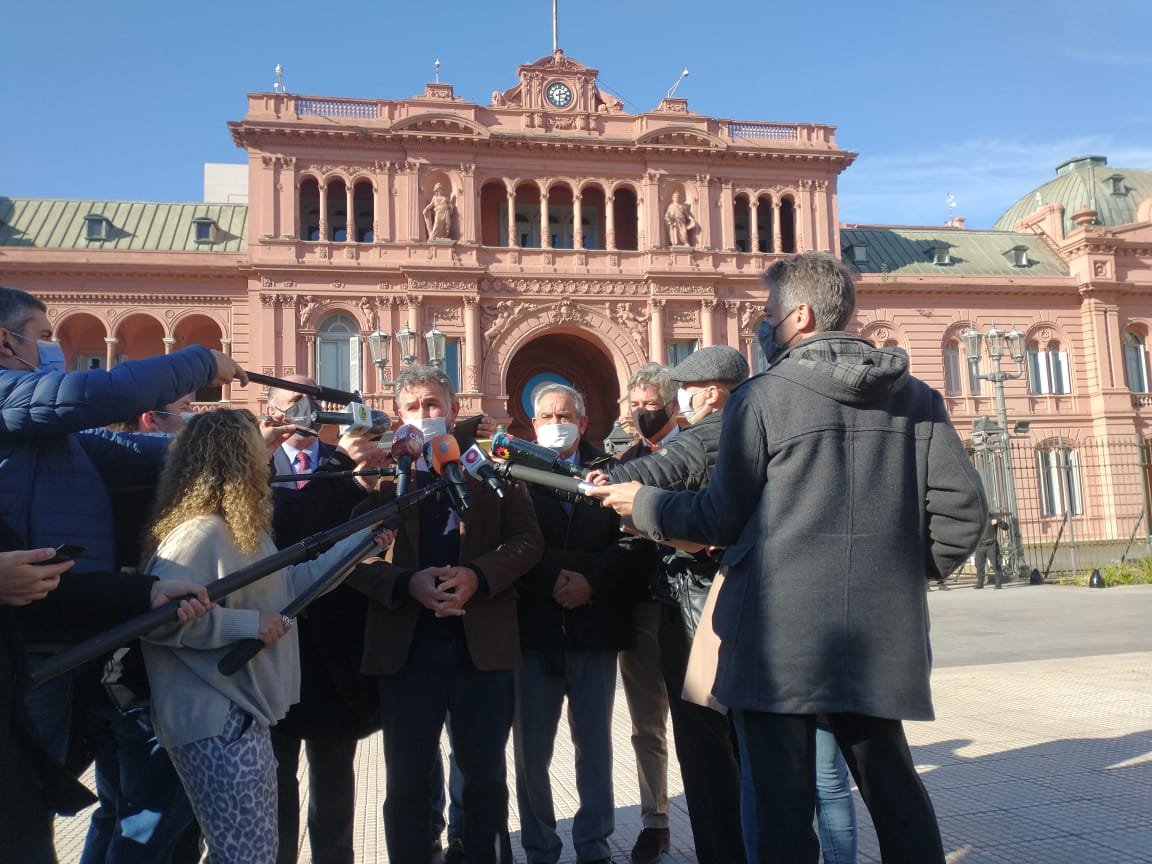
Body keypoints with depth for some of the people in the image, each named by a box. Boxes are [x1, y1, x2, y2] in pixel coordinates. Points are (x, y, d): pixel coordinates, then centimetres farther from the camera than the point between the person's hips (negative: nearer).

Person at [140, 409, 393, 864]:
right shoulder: (200, 533, -21)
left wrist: (360, 541, 19)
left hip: (242, 715, 10)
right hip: (217, 725, -10)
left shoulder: (245, 529, 11)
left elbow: (288, 583, 19)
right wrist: (248, 623, -25)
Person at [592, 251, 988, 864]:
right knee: (892, 786, 19)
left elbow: (722, 519, -3)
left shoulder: (761, 397, -7)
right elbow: (960, 510, 1)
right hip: (881, 633, 5)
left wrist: (643, 505, 12)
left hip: (780, 632, -4)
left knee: (785, 803, 6)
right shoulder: (917, 398, 6)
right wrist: (905, 570, 16)